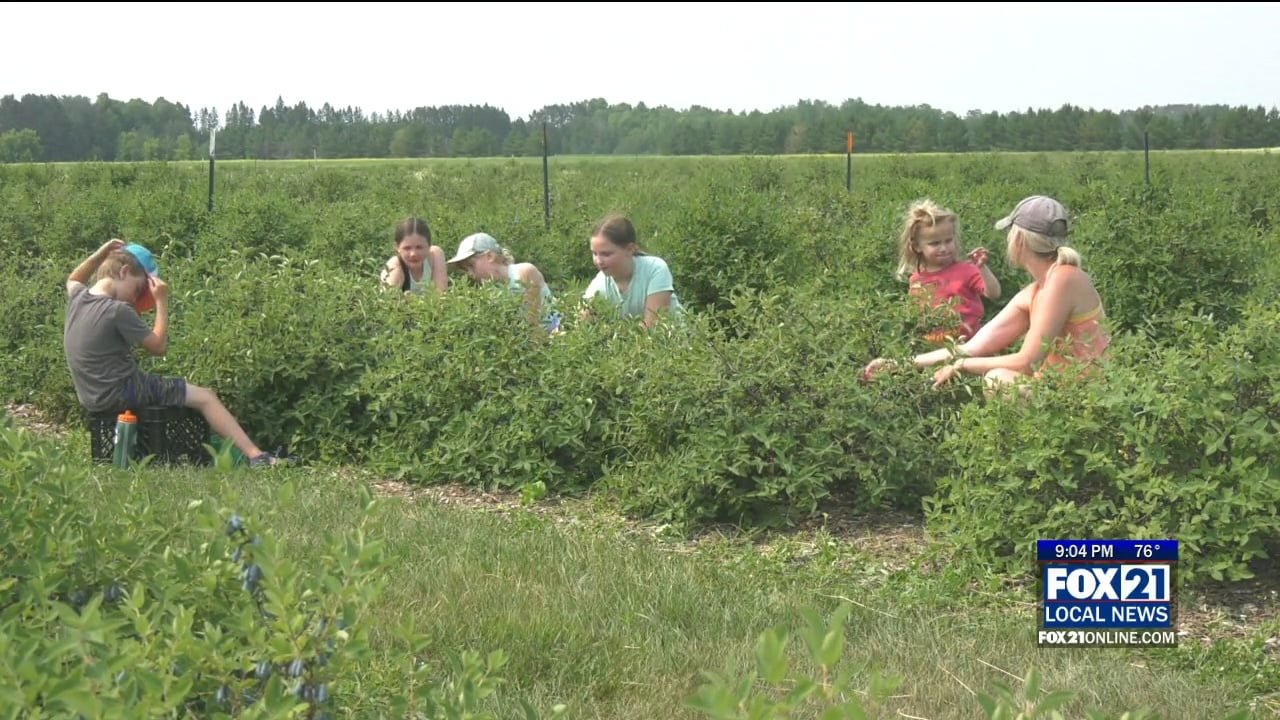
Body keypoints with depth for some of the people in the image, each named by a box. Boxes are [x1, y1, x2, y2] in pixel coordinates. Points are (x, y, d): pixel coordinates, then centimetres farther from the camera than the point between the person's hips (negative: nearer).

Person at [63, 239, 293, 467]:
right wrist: (162, 301, -6)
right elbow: (159, 346, -11)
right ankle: (256, 456, -11)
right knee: (205, 397, -4)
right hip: (119, 395, -9)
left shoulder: (77, 298, 2)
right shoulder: (118, 311, -21)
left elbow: (73, 280, 29)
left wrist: (101, 254, 17)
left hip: (92, 396, 9)